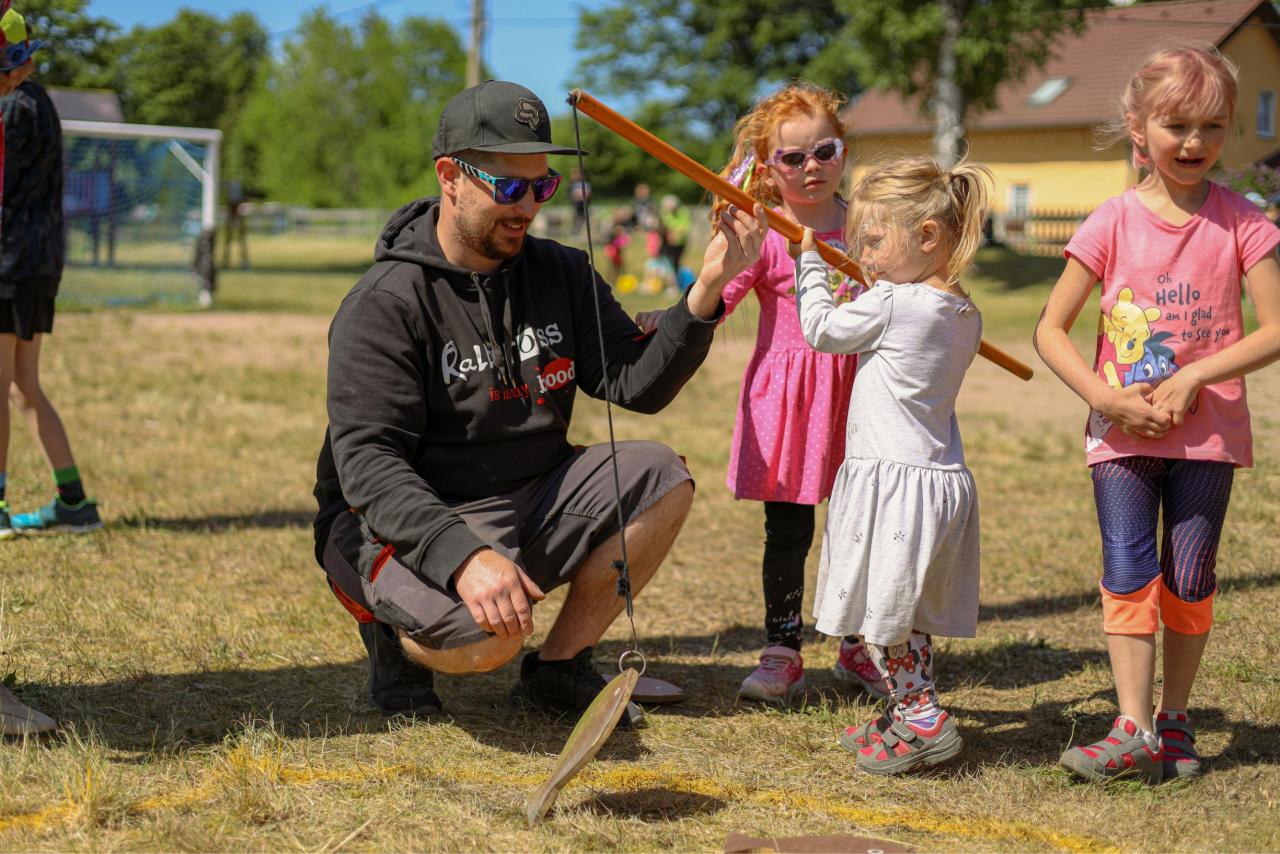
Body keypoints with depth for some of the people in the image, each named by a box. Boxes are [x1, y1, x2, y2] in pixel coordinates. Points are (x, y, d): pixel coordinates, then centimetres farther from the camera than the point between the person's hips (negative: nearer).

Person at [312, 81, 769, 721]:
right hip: (408, 522, -7)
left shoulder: (561, 274, 5)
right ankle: (397, 631, 3)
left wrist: (707, 289, -18)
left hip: (532, 504, 7)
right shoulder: (385, 305, -15)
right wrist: (464, 555, -39)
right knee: (485, 632, -35)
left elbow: (637, 383, -3)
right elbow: (368, 460, -24)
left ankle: (558, 666, -1)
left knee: (659, 477, -13)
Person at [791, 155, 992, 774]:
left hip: (892, 479, -9)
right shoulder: (964, 315, 7)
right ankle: (908, 714, 23)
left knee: (881, 608, -2)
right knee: (910, 612, 16)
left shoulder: (889, 305, -17)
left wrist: (810, 262, 12)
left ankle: (922, 717, -5)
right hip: (942, 476, 9)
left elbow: (820, 329, -1)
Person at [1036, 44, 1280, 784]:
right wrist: (1106, 397, -14)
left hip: (1208, 431, 0)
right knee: (1128, 573, -6)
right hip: (1123, 433, 0)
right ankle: (1134, 730, -5)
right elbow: (1051, 328, 0)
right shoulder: (1114, 223, -3)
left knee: (1190, 579, 7)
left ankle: (1176, 720, 20)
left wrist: (1192, 377, -16)